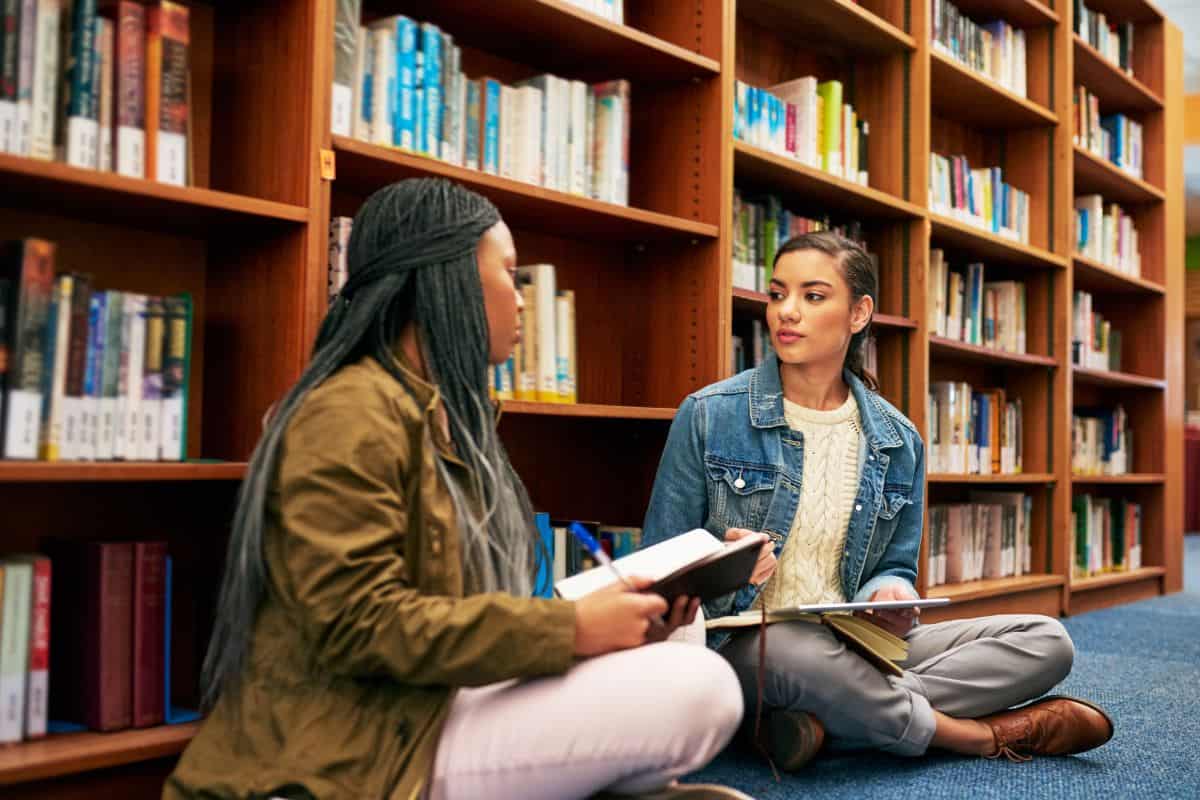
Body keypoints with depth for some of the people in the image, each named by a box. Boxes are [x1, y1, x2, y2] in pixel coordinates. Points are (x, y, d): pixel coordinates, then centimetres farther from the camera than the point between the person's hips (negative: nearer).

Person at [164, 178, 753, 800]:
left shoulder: (448, 418, 18)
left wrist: (605, 620, 1)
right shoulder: (349, 414, -13)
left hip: (425, 714, 9)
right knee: (699, 686, -18)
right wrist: (572, 629, -21)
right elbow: (359, 624, -22)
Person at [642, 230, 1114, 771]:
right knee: (795, 653, -41)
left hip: (855, 649, 5)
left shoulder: (897, 441, 7)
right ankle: (992, 735, -14)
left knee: (1046, 641, -8)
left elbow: (894, 568, 14)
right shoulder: (708, 416, -3)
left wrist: (889, 596, -12)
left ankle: (824, 722, -22)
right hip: (740, 645, -4)